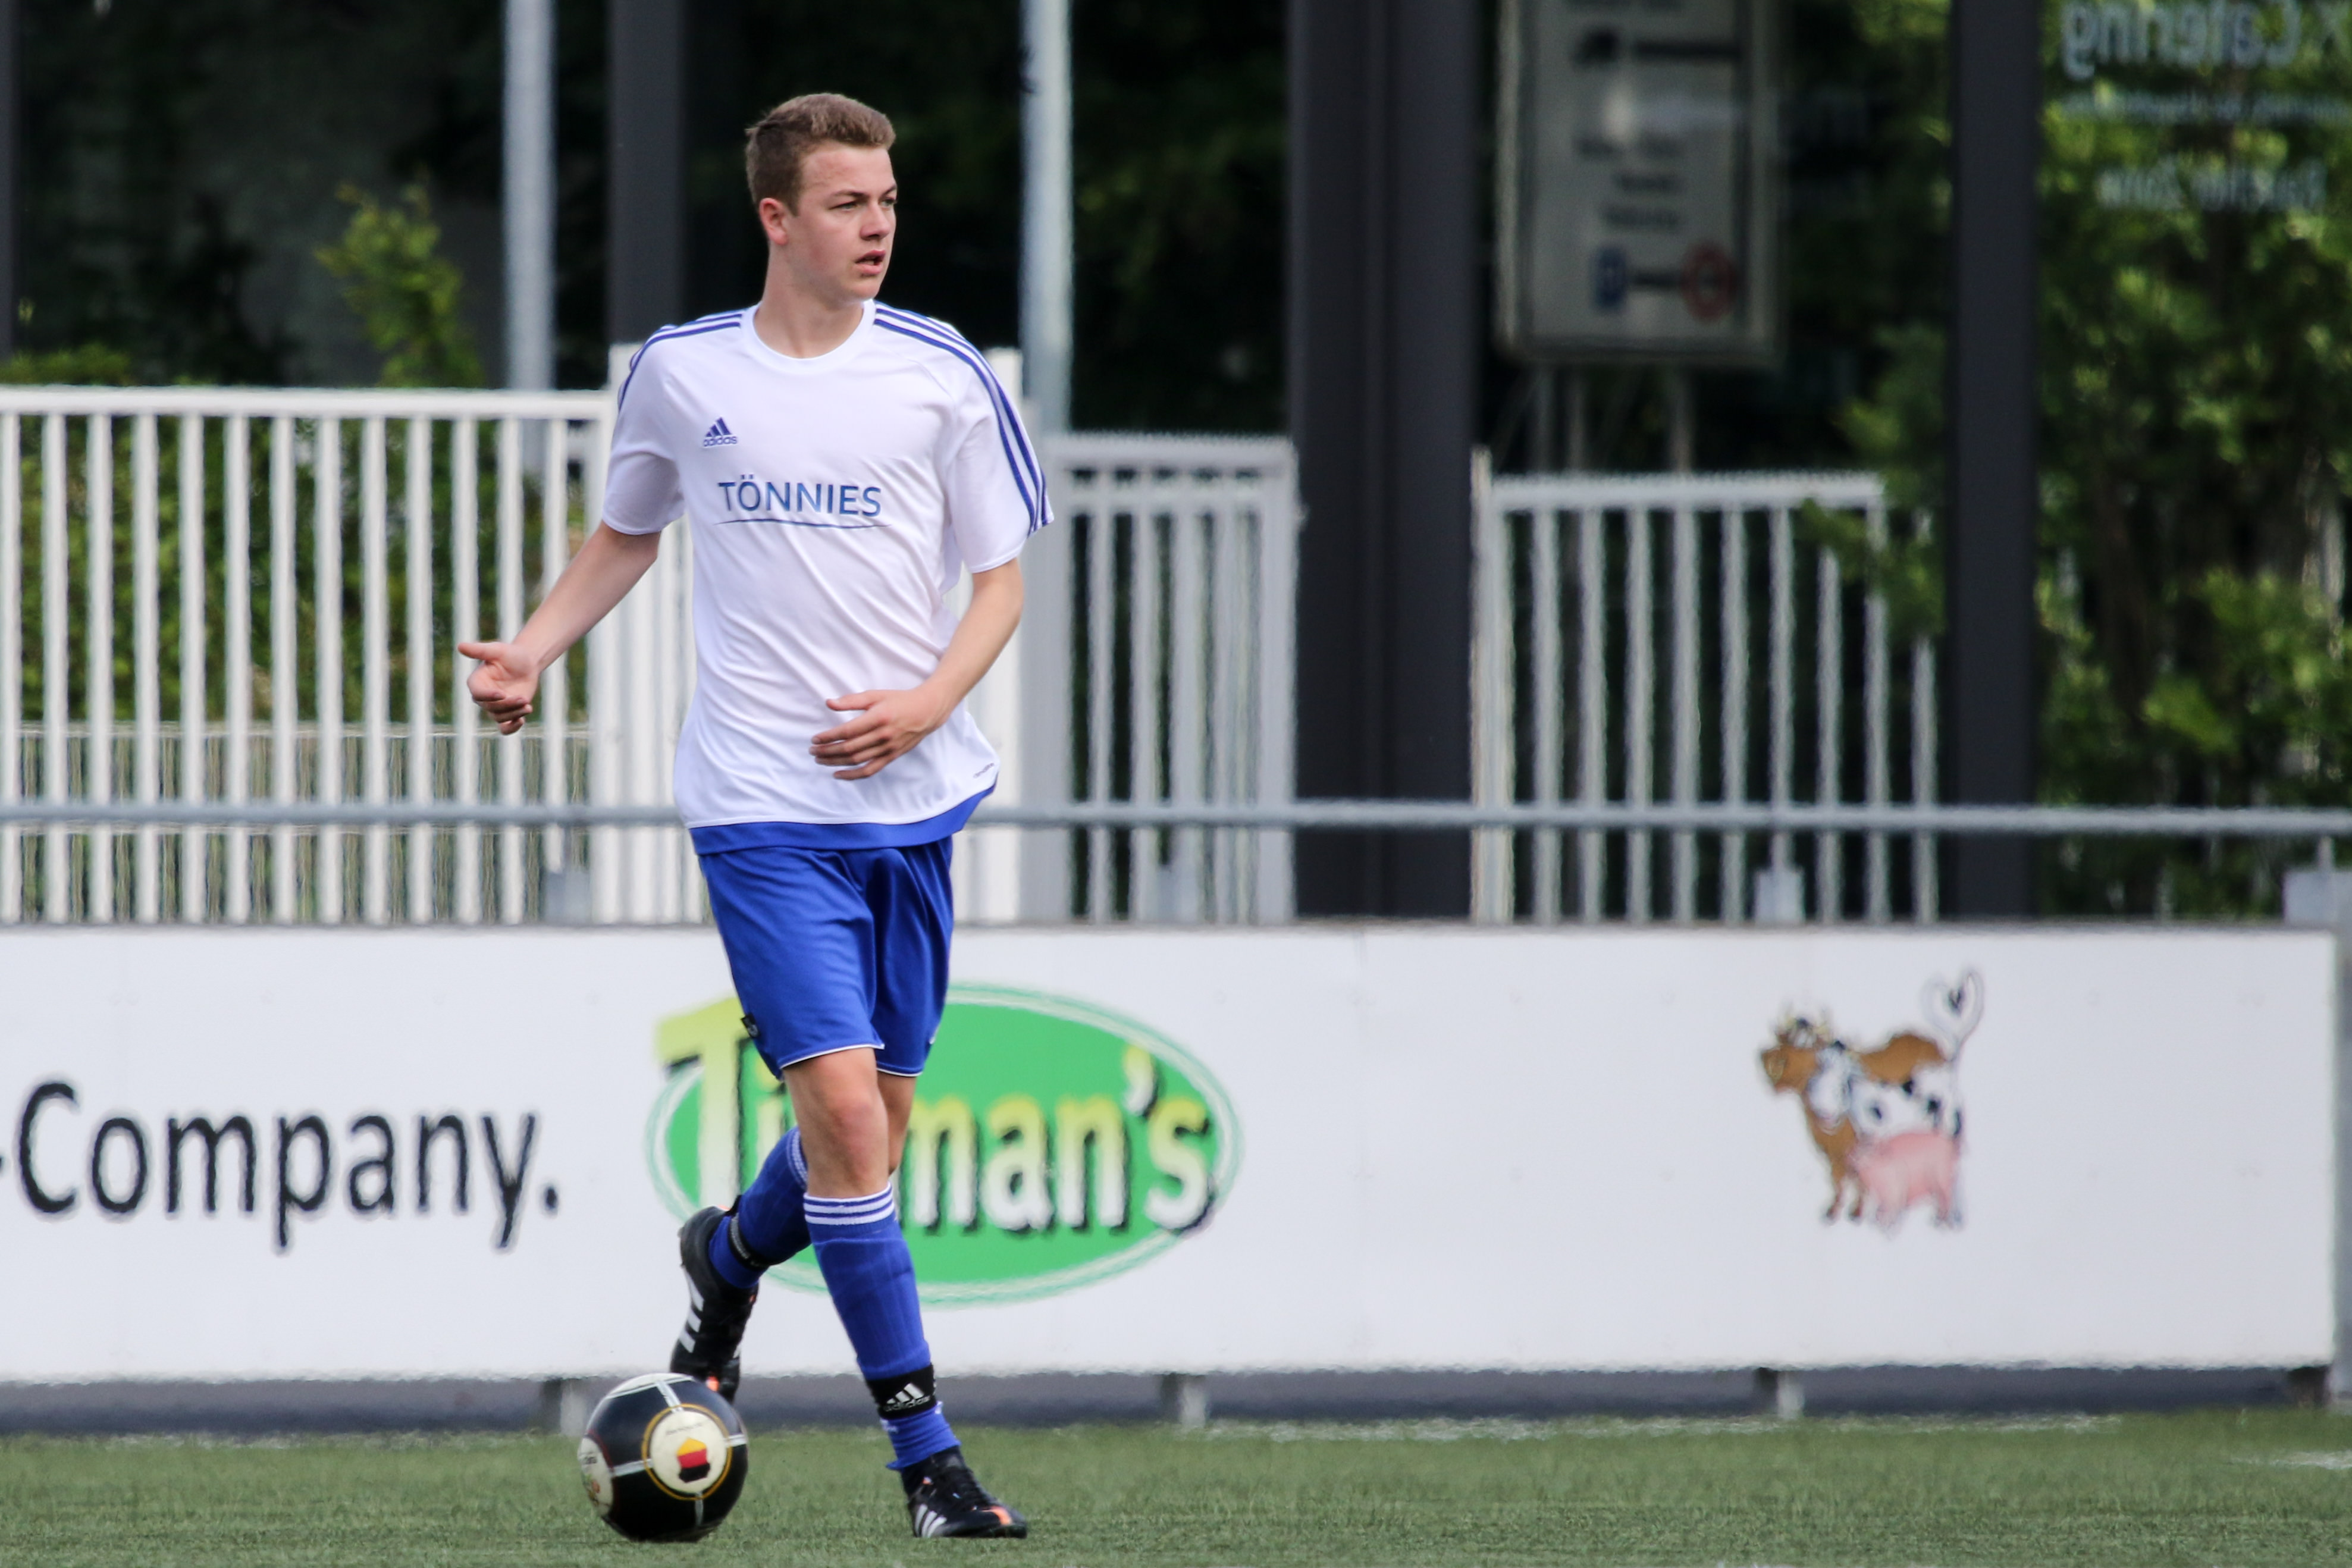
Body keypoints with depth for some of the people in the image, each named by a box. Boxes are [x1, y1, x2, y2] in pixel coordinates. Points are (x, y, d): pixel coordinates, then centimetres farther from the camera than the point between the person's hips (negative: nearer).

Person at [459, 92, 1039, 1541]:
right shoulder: (681, 374, 2)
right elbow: (628, 535, 19)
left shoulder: (942, 375, 0)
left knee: (878, 1116, 9)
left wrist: (928, 703, -12)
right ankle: (927, 1455, -10)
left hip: (910, 788, 2)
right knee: (843, 1104, -15)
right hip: (763, 805, -2)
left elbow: (1001, 580, 5)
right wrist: (532, 654, 5)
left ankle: (732, 1255, 44)